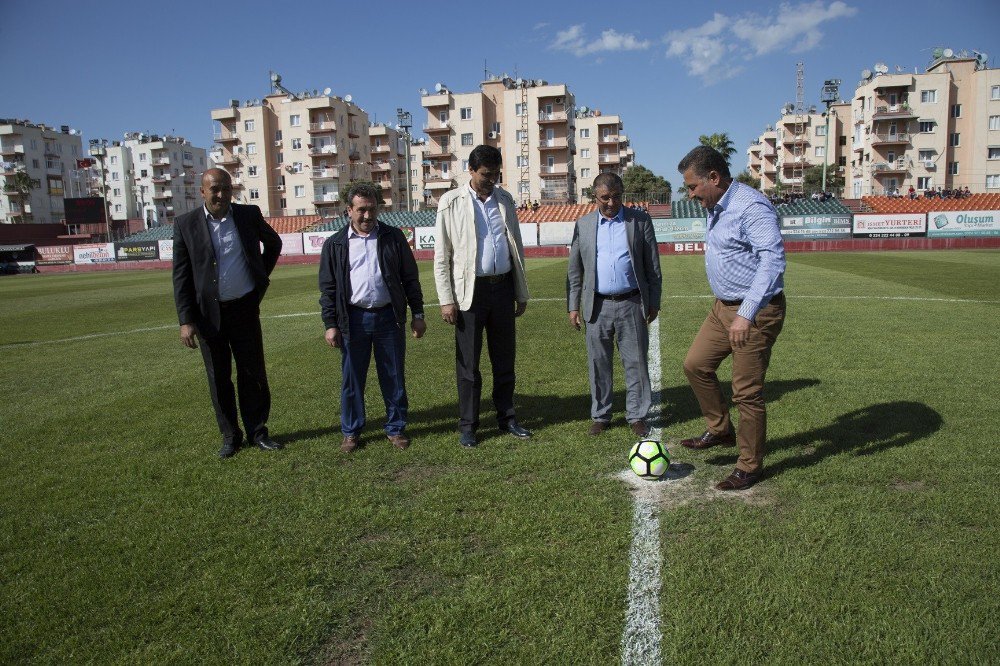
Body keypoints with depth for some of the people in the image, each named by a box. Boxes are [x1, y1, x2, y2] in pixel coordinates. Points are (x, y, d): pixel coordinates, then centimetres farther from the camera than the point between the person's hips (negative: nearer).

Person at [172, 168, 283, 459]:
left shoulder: (249, 215, 0)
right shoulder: (186, 224, -3)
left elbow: (274, 243, 20)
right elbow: (181, 276, -3)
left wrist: (261, 277, 12)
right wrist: (186, 320, -9)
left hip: (245, 308, 1)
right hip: (209, 313, 0)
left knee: (253, 374, 7)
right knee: (219, 379, 9)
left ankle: (258, 431, 21)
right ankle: (230, 436, 22)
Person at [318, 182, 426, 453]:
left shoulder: (393, 237, 4)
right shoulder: (335, 244, 4)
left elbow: (410, 278, 6)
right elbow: (328, 288, 5)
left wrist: (417, 314, 4)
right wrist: (331, 324, -1)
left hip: (389, 316, 0)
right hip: (353, 319, 0)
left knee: (394, 378, 7)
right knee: (351, 379, 8)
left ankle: (396, 428, 22)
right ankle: (351, 432, 23)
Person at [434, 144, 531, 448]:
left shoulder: (504, 199, 9)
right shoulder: (452, 202, -2)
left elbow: (517, 247, 14)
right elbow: (441, 255, -3)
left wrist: (521, 292, 12)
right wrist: (446, 299, -9)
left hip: (502, 287, 4)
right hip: (470, 290, -4)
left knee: (504, 359, 12)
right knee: (468, 363, 4)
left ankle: (506, 417, 26)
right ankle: (467, 426, 15)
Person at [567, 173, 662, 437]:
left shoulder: (640, 221, 2)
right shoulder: (583, 225, 6)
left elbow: (652, 265, 5)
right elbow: (574, 269, 8)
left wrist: (654, 302, 3)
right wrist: (573, 306, 4)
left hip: (631, 305, -1)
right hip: (597, 306, 1)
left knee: (636, 363, 4)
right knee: (598, 364, 8)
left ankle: (637, 417, 15)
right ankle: (600, 415, 20)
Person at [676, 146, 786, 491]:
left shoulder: (752, 207, -22)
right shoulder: (716, 208, 10)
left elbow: (773, 260, -31)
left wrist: (746, 314, -37)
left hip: (756, 312, -10)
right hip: (724, 307, 10)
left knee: (747, 392, -1)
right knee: (695, 364, 14)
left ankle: (750, 467, 16)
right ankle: (720, 430, 31)